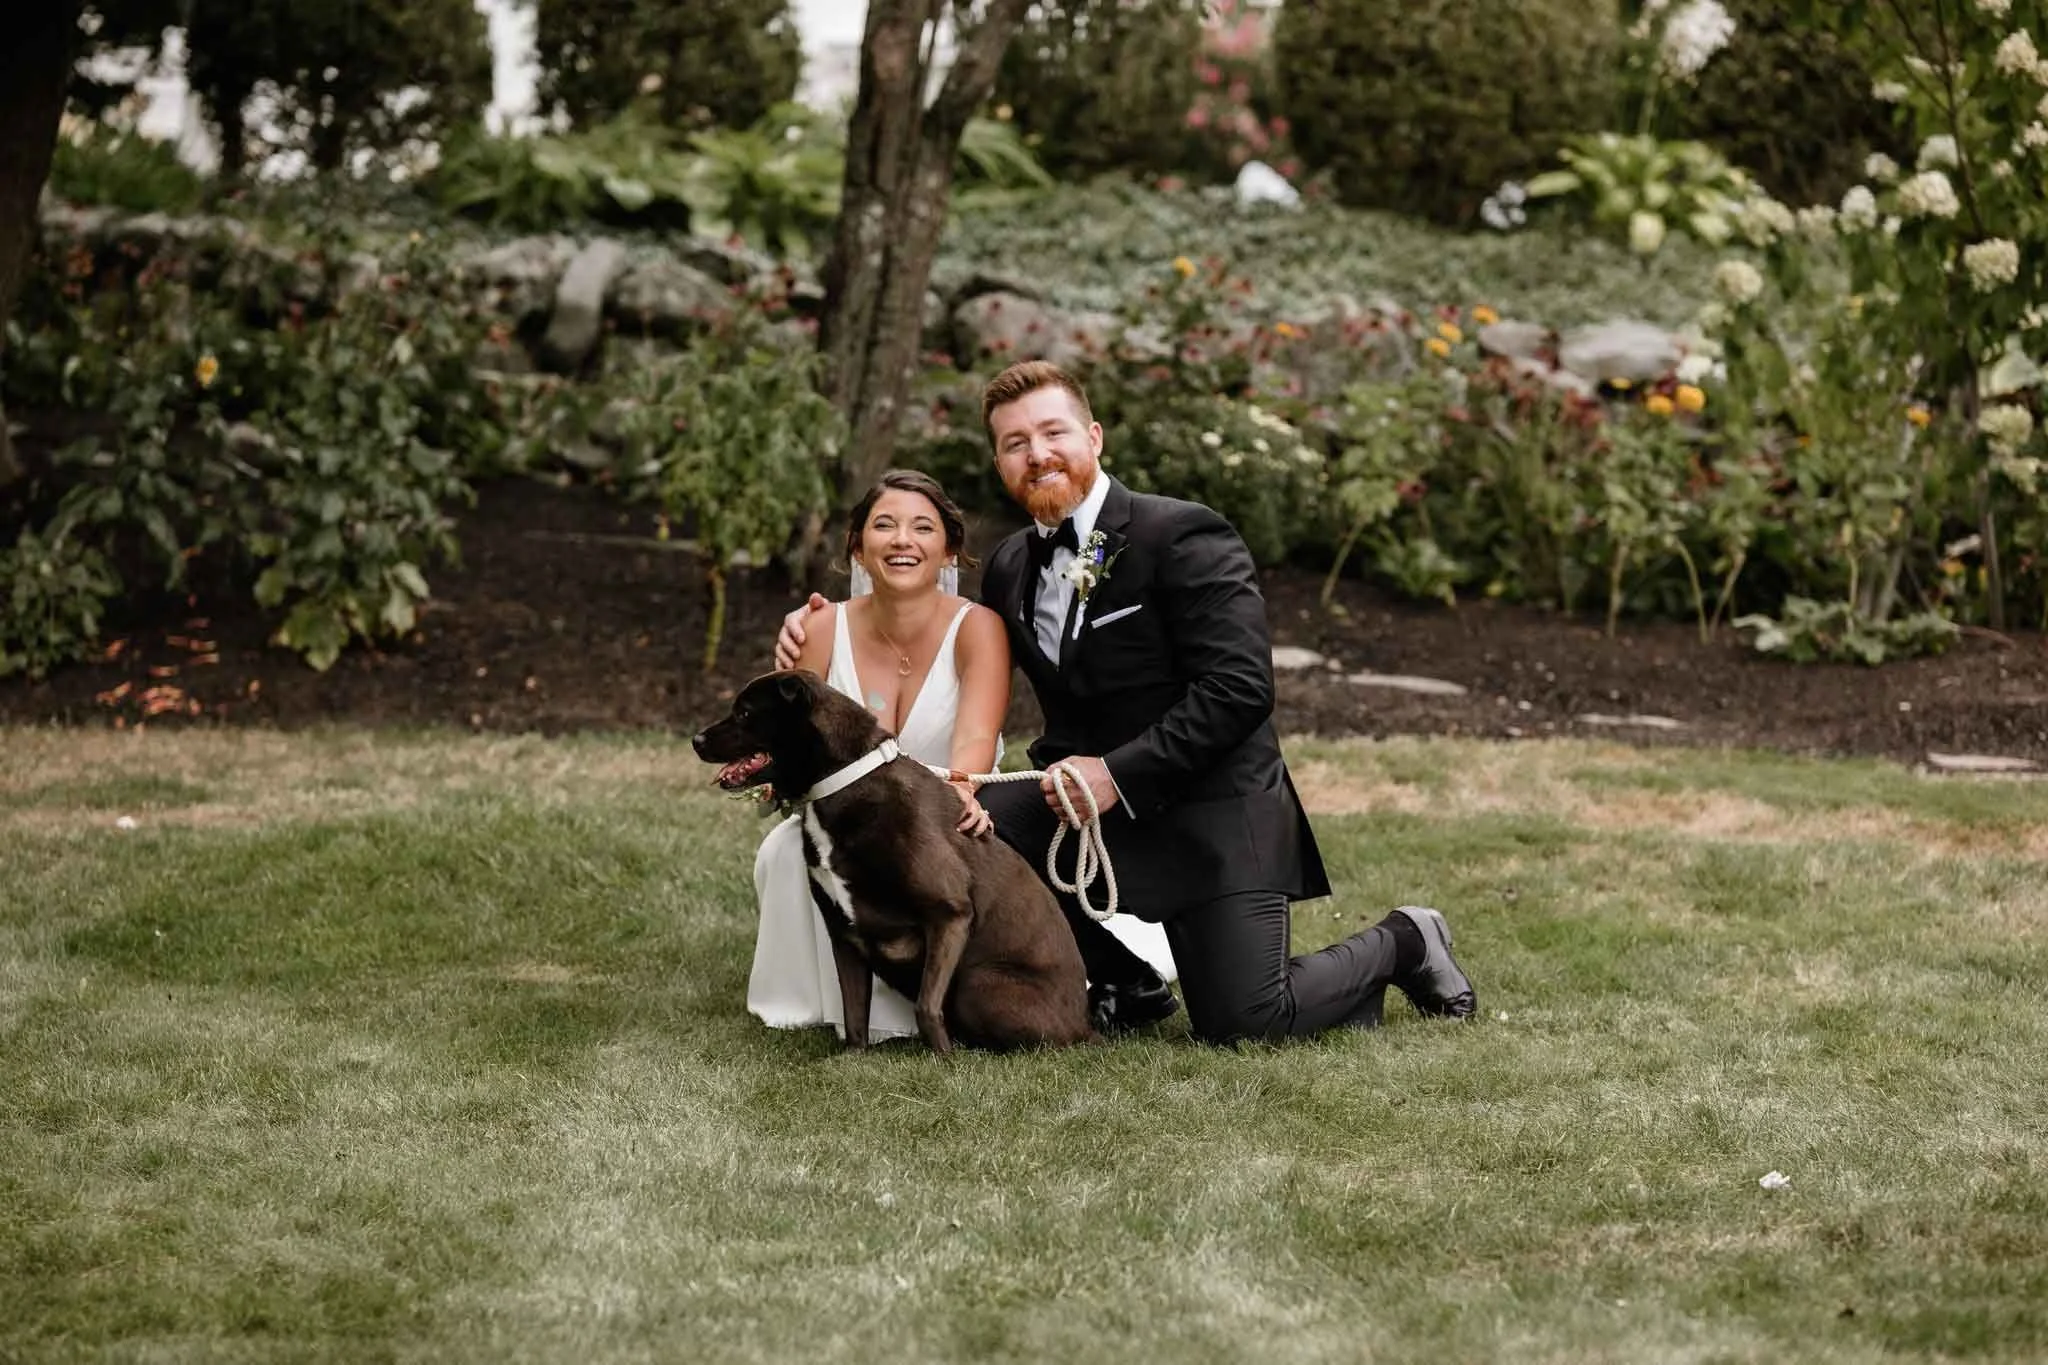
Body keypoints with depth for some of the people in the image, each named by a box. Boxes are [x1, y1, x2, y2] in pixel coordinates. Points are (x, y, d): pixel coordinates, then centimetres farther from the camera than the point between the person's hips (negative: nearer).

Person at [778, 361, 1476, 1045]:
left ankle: (1403, 944, 19)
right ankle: (1121, 985, 4)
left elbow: (1238, 688, -19)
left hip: (1210, 813, -6)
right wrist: (831, 626, 4)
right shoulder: (1012, 564, 10)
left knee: (1242, 1022, -15)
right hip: (1086, 794, 6)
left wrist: (1120, 773, -24)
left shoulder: (1183, 537, -12)